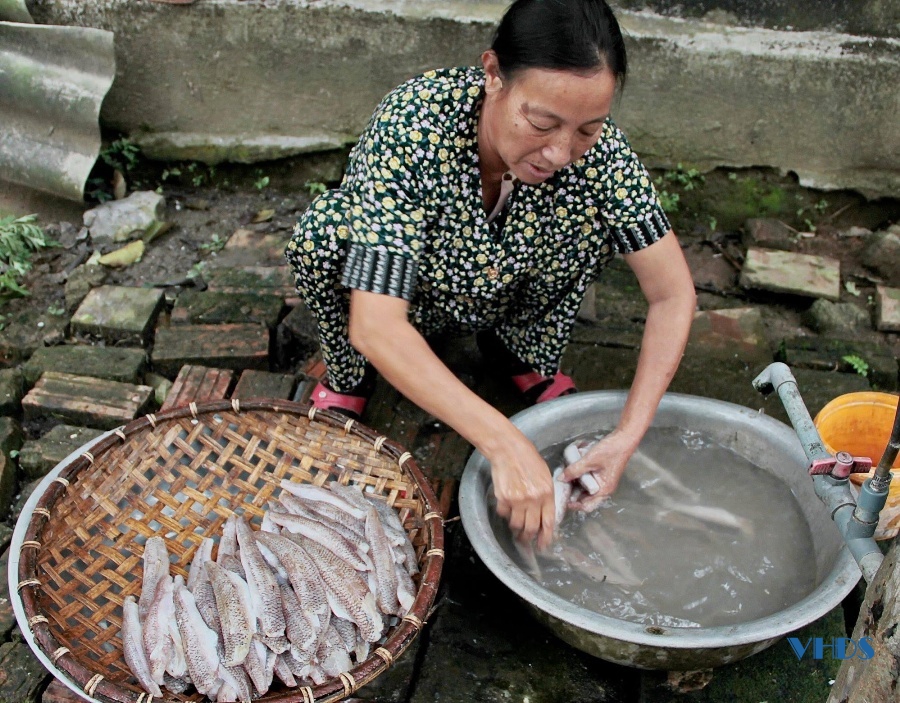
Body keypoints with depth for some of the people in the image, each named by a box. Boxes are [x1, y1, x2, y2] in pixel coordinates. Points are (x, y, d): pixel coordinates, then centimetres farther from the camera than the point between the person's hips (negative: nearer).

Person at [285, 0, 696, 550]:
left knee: (592, 213, -23)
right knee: (324, 230, -32)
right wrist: (506, 444, -49)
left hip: (504, 298, 2)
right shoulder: (414, 124, -38)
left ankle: (527, 352, 4)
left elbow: (674, 294, -20)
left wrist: (629, 436, -30)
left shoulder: (596, 148, -28)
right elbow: (374, 326, -44)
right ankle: (349, 375, -2)